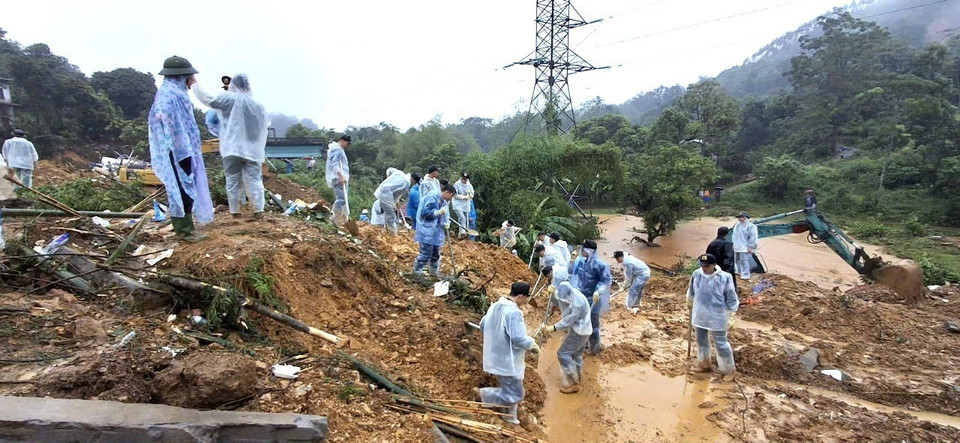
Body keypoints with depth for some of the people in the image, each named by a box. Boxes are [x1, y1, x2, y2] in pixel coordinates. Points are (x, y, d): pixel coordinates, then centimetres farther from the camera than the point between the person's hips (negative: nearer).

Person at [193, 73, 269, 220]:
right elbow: (267, 123, 21)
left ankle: (235, 211, 9)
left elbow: (208, 99, -3)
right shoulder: (258, 104, 10)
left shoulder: (231, 98, -3)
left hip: (233, 147, -3)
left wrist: (194, 84, 9)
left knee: (233, 179, 5)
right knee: (254, 179, 2)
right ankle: (259, 210, -6)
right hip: (253, 149, 3)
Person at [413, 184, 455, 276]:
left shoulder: (444, 201, 10)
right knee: (426, 254, -9)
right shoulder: (432, 197, -18)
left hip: (436, 232, 9)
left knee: (436, 254, 17)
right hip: (427, 232, -9)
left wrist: (447, 223, -4)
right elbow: (425, 212, -23)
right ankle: (416, 273, 5)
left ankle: (435, 272, 32)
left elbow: (445, 215, 17)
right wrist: (439, 212, -26)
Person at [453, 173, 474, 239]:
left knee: (466, 221, 7)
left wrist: (470, 193, -17)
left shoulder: (470, 185, 6)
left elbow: (471, 196, 6)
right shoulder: (457, 184, -7)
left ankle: (465, 233, 18)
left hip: (466, 206, 5)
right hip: (458, 205, -5)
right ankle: (462, 233, -27)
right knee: (462, 218, -23)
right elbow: (455, 195, -11)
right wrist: (464, 197, -14)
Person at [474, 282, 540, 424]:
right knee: (515, 395, 3)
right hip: (507, 360, -10)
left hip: (496, 356, 10)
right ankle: (484, 393, 4)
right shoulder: (513, 312, -26)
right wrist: (533, 344, -9)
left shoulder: (494, 306, 3)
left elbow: (483, 326, 14)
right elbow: (519, 338, -28)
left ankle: (510, 417, 37)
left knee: (510, 390, 25)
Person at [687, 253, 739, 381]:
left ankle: (729, 370, 26)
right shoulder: (696, 274, -9)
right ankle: (704, 364, 42)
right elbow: (691, 291, 11)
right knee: (701, 341, 20)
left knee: (721, 344, 5)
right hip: (700, 315, 5)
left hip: (717, 317, -5)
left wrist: (731, 316, -10)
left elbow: (731, 298, -12)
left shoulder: (725, 278, -21)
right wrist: (689, 301, 25)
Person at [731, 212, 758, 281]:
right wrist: (734, 244, 20)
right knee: (737, 261, 17)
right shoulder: (737, 225, 11)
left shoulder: (750, 226, -12)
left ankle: (746, 276, -5)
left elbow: (753, 237, -14)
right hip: (737, 247, 8)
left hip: (744, 248, -8)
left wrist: (750, 247, -17)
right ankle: (739, 272, 33)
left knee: (744, 261, -10)